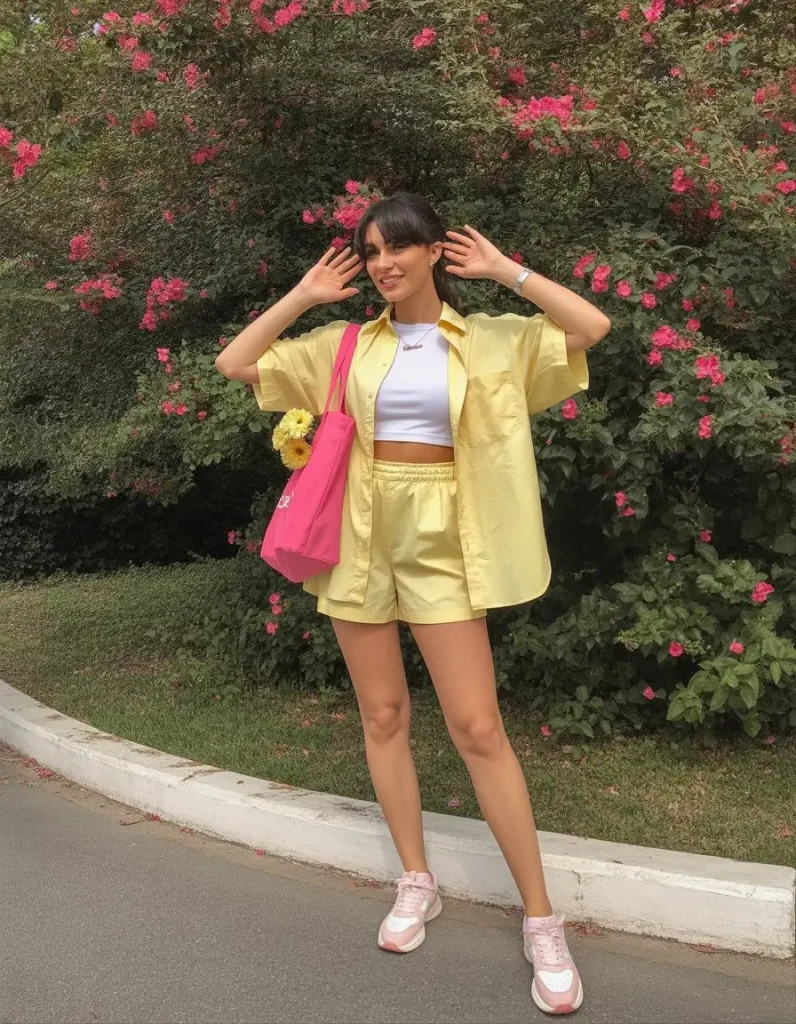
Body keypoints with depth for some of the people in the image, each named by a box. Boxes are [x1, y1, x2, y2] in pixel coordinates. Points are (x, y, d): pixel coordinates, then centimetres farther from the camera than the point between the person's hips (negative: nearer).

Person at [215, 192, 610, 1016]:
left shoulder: (490, 340, 2)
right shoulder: (344, 345, 7)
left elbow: (592, 327, -9)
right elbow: (234, 363, 7)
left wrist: (504, 272, -4)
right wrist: (302, 297, 3)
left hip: (440, 539, -3)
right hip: (362, 535, 3)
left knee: (477, 727, -5)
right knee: (382, 715, 9)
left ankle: (540, 918, 6)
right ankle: (417, 882, 26)